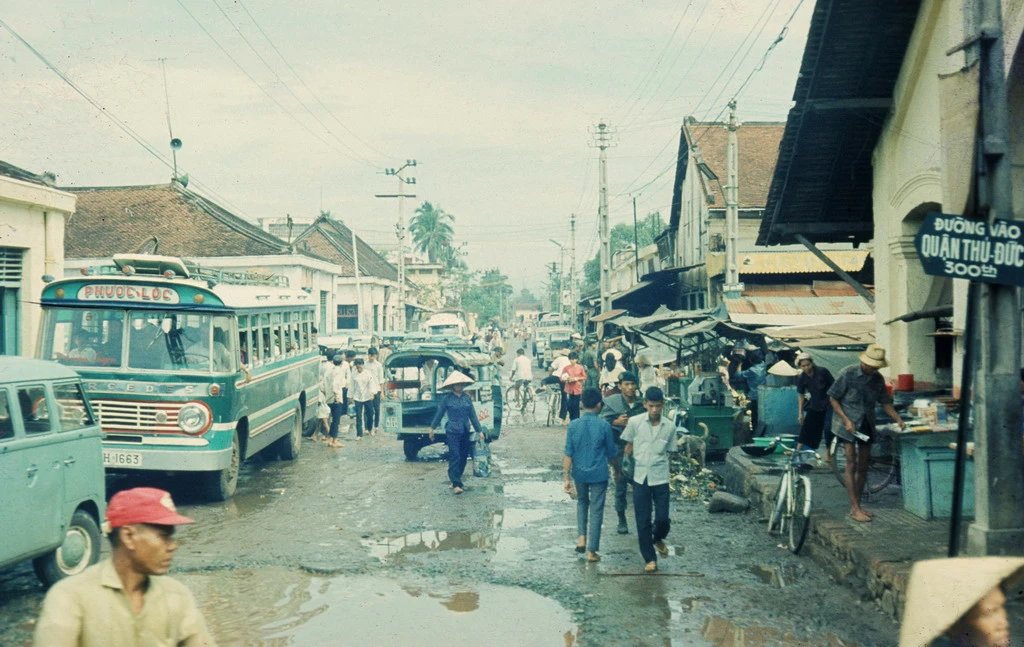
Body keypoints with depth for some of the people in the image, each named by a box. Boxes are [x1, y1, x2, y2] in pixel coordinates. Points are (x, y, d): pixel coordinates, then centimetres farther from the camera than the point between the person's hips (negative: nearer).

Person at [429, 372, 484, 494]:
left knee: (463, 457, 8)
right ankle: (456, 484, -12)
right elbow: (439, 414, 6)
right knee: (455, 457, -11)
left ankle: (456, 481, 21)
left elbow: (472, 415, 10)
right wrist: (432, 429, 11)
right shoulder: (447, 399, -4)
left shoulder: (467, 397, 6)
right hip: (452, 432, -5)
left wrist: (479, 430, 10)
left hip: (465, 432, 5)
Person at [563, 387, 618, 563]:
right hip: (599, 474, -2)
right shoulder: (604, 425, -10)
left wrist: (566, 477, -1)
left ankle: (582, 537, 13)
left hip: (579, 473, 2)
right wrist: (617, 469, 17)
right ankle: (591, 551, 8)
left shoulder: (573, 425, -6)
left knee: (582, 503, 26)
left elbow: (568, 454, -6)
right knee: (596, 510, 6)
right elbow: (612, 453, -1)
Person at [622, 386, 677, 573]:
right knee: (643, 521, 2)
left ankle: (657, 539, 35)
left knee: (663, 519, 1)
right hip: (640, 478, -1)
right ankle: (650, 559, 13)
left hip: (660, 478, 1)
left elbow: (669, 452, 9)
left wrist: (658, 464, 4)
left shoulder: (669, 427, -2)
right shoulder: (635, 422, -5)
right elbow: (628, 447, 6)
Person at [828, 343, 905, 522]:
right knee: (851, 466, -8)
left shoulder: (877, 379, 2)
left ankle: (856, 506, 16)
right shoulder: (847, 374, -13)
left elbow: (885, 402, 9)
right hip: (848, 425, -6)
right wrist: (846, 420, -16)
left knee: (862, 467, 8)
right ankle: (855, 509, -7)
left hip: (866, 425, 6)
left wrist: (898, 419, -5)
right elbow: (833, 399, -8)